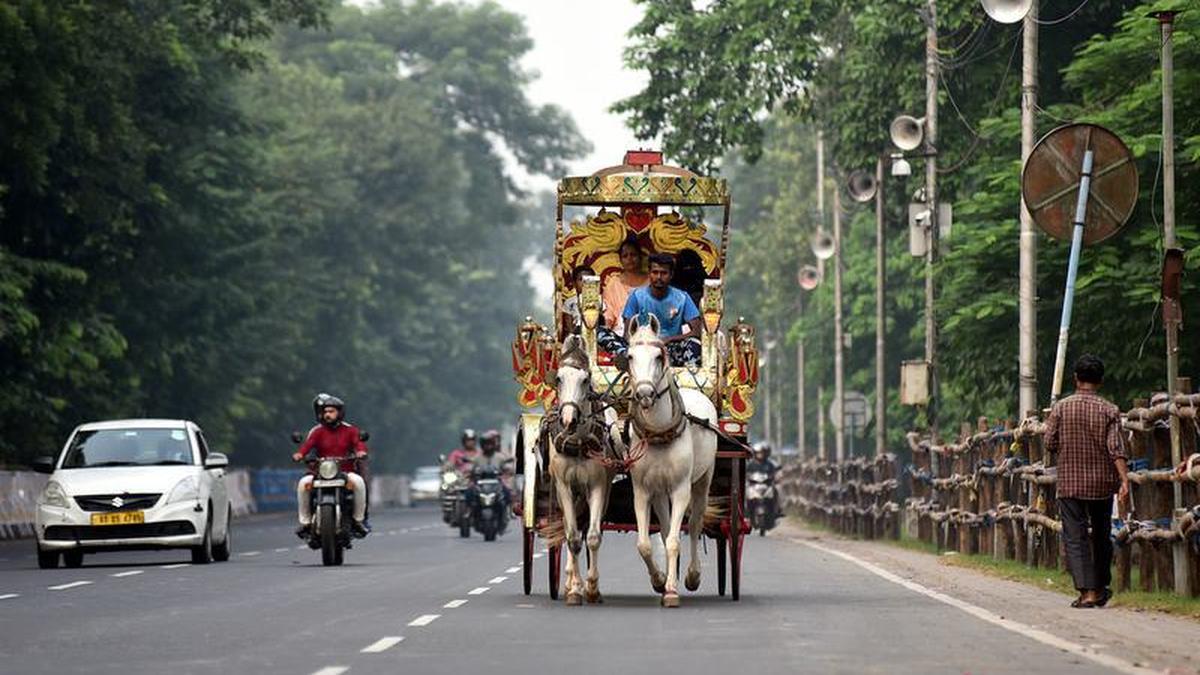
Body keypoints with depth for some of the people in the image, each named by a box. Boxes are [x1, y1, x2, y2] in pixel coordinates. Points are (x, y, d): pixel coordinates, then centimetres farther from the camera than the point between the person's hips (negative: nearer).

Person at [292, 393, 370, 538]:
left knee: (358, 482, -32)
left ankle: (359, 520, -18)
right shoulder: (317, 431, 7)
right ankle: (305, 522, -13)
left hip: (346, 472, -1)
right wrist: (299, 454, -33)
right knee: (303, 483, -26)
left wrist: (361, 451, -34)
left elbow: (358, 442, -10)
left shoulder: (349, 430, 8)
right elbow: (308, 443, -11)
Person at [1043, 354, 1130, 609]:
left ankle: (1087, 591, -15)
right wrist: (1125, 481, -19)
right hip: (1102, 483, 1)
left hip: (1069, 483, -1)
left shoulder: (1061, 408, -4)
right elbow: (1116, 449, -14)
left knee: (1075, 538, -2)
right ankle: (1101, 588, 26)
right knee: (1101, 536, 17)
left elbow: (1050, 444, -3)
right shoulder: (1109, 411, -4)